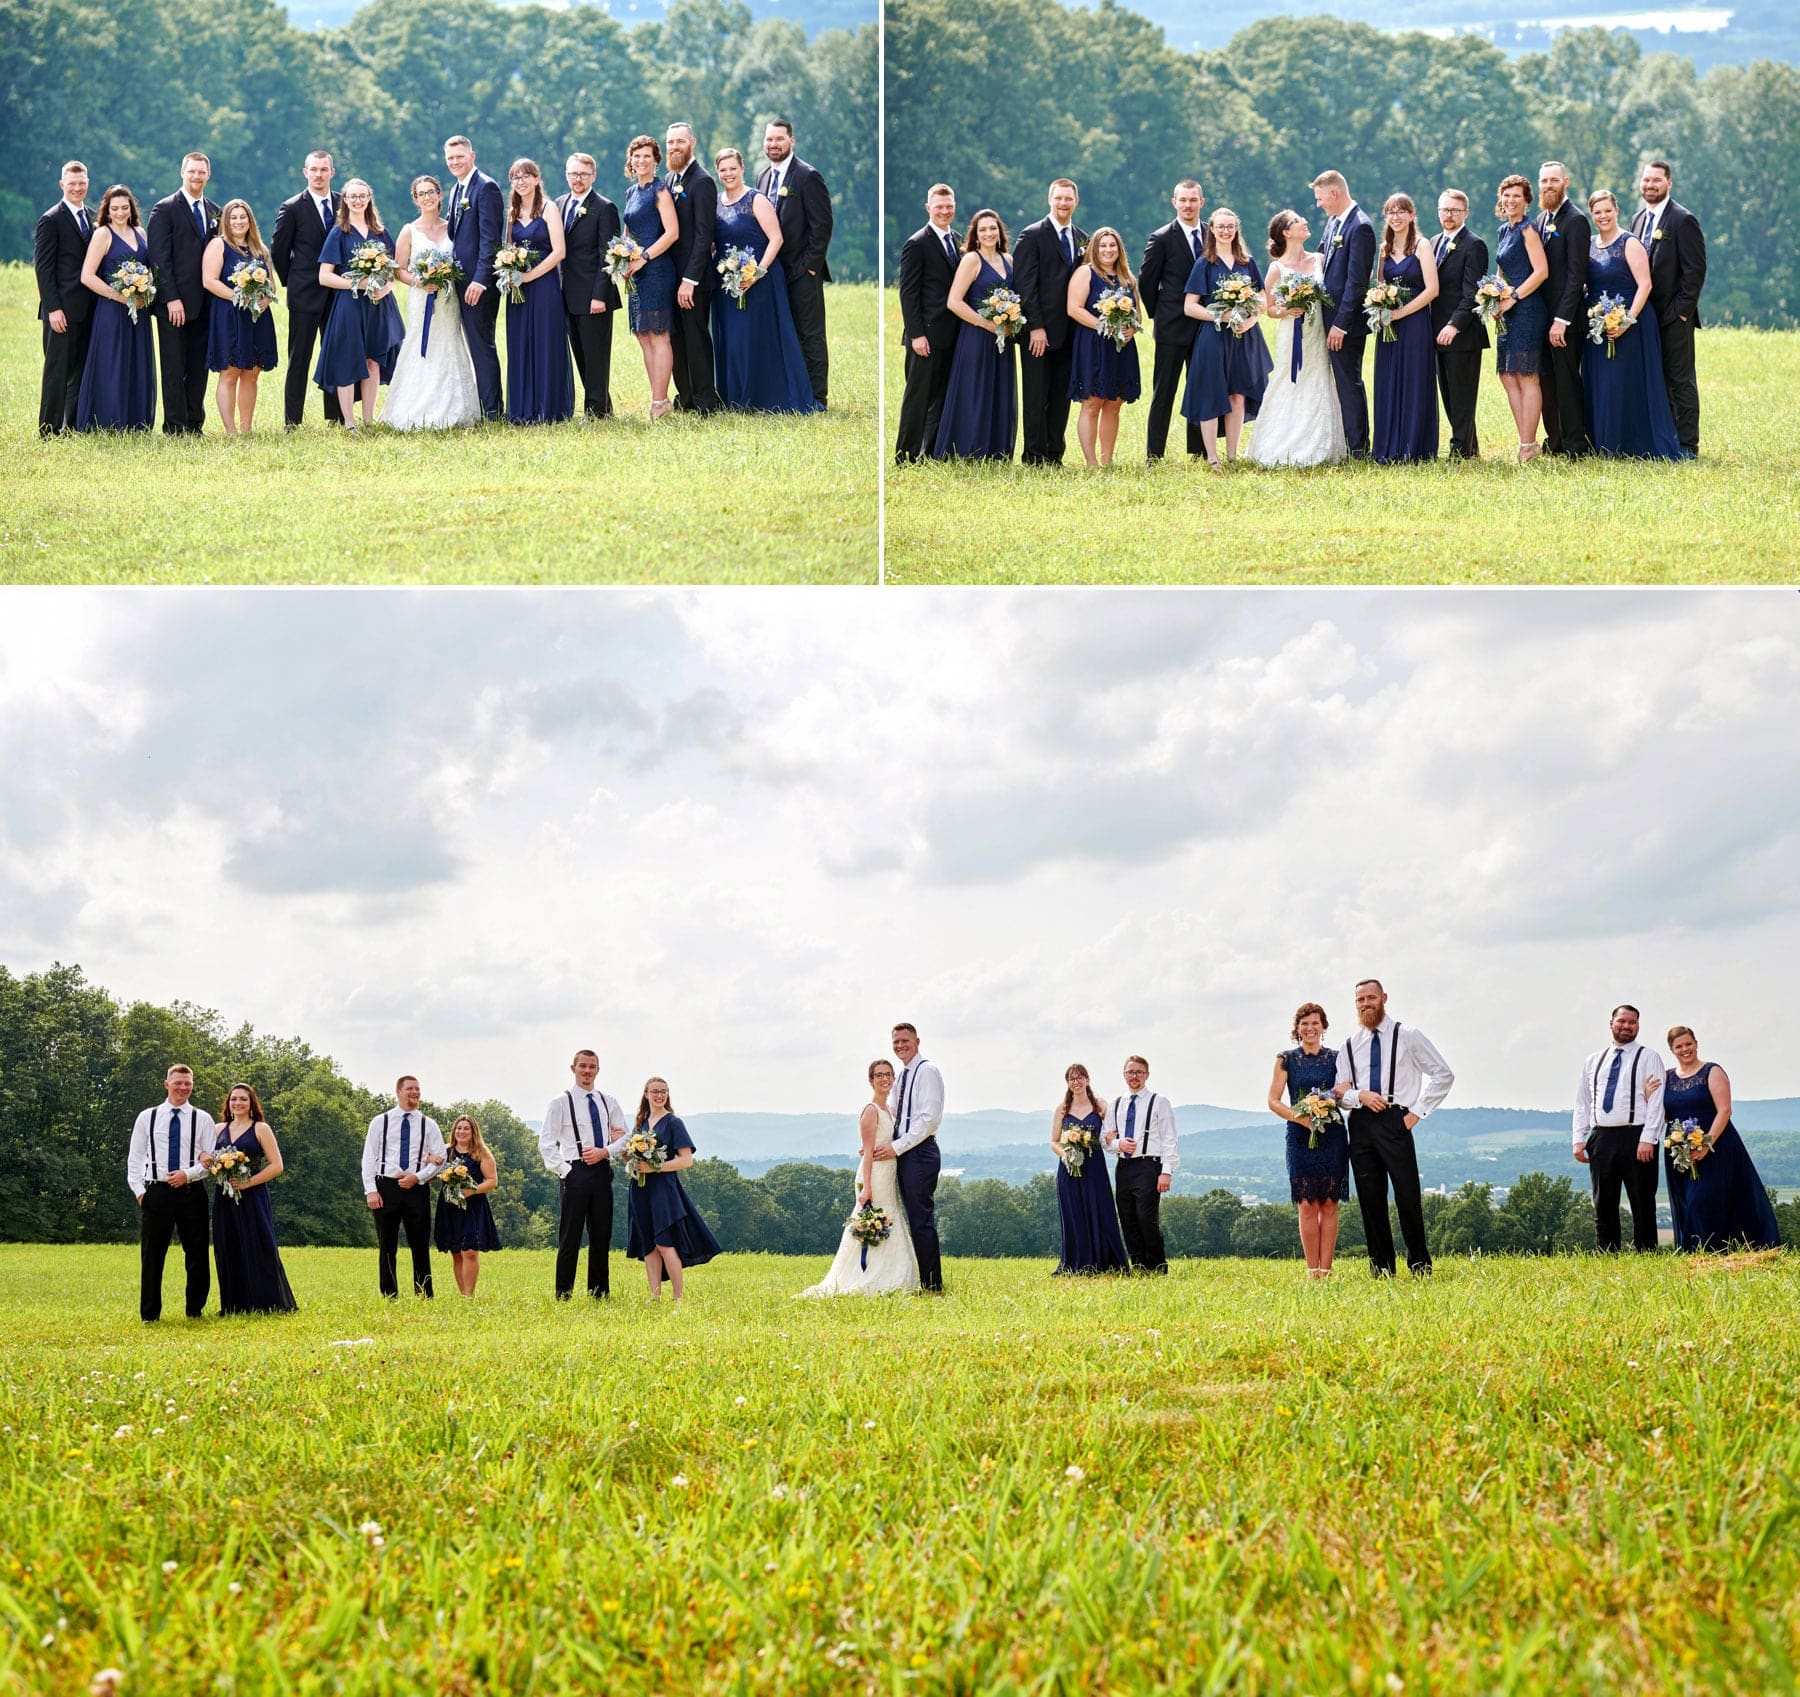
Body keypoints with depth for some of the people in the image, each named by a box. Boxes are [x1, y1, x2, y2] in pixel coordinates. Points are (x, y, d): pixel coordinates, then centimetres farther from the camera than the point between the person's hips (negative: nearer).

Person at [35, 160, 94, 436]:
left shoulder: (93, 218, 15)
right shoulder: (50, 221, -5)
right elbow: (43, 268, -9)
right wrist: (53, 309, -15)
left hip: (88, 309, 7)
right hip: (63, 310, -7)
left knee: (81, 370, 8)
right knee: (58, 370, -4)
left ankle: (74, 425, 14)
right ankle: (49, 429, -1)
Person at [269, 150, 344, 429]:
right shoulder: (292, 208, -4)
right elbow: (278, 250, 1)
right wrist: (292, 282, 4)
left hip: (338, 291, 4)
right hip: (305, 296, -4)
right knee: (299, 359, -1)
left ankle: (337, 417, 14)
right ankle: (293, 422, 0)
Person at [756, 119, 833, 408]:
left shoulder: (807, 177, -10)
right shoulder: (764, 177, 12)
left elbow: (822, 225, -13)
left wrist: (809, 264, -15)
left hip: (803, 272, -7)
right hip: (774, 270, 7)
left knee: (810, 335, -1)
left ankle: (817, 398, 2)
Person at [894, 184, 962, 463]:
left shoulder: (957, 240, 13)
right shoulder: (917, 244, -9)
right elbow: (908, 293, -11)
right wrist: (916, 334, -17)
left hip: (951, 334, 7)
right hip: (927, 336, -7)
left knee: (942, 396, 10)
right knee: (918, 397, -2)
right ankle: (906, 456, 4)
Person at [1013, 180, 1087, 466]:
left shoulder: (1082, 239, 14)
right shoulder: (1032, 236, -3)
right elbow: (1025, 284, -8)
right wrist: (1036, 327, -15)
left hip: (1070, 331, 5)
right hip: (1040, 331, -5)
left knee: (1061, 397, 6)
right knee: (1036, 397, -3)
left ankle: (1055, 455, 10)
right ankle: (1035, 458, 0)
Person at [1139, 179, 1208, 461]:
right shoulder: (1162, 239, -5)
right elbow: (1146, 281, -1)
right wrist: (1159, 315, 2)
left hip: (1205, 327, 4)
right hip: (1172, 329, -4)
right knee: (1163, 394, -2)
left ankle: (1200, 452, 15)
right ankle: (1154, 456, 0)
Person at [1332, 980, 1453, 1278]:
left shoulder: (1408, 1036, 5)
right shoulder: (1350, 1046, 15)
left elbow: (1443, 1075, 5)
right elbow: (1340, 1093, 12)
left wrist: (1417, 1112, -2)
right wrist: (1360, 1095, -10)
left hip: (1394, 1120, -4)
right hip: (1360, 1123, 4)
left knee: (1408, 1195, -10)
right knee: (1370, 1199, 3)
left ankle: (1420, 1266, -1)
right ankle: (1381, 1270, 8)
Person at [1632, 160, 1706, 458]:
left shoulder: (1683, 220, -10)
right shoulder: (1639, 219, 13)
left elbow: (1695, 269, -12)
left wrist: (1682, 309, -15)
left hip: (1675, 316, -7)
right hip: (1646, 315, 7)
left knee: (1680, 380, -3)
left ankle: (1687, 444, 0)